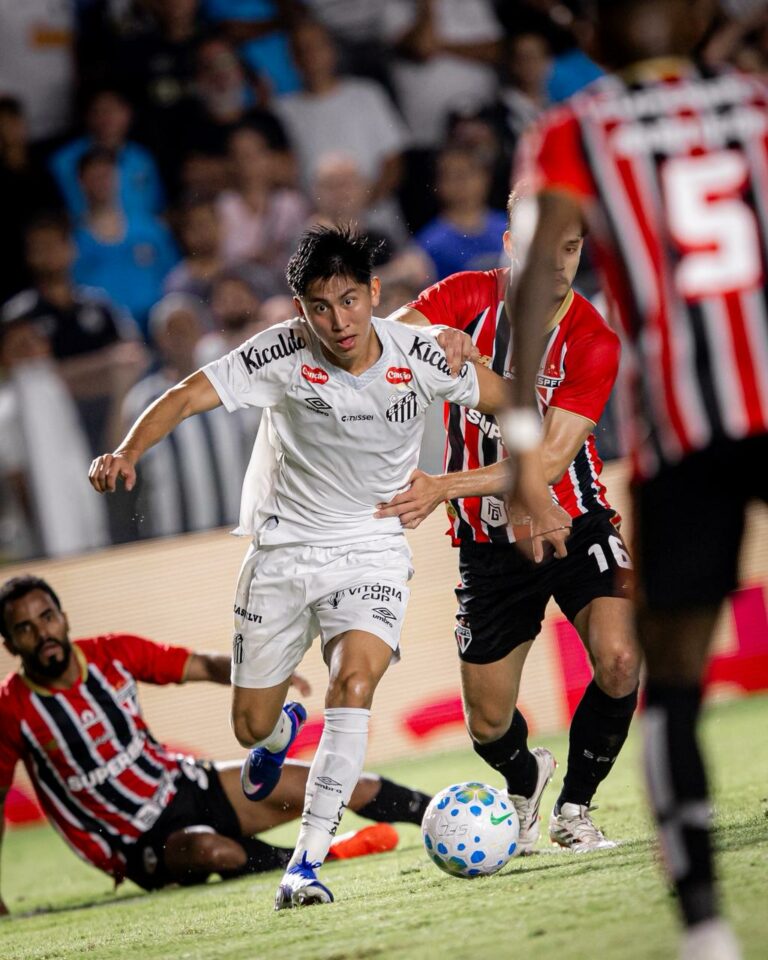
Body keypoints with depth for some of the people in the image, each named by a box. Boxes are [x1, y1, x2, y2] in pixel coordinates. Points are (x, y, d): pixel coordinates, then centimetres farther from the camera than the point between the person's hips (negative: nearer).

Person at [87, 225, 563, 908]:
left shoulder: (417, 355, -13)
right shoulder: (284, 353, -17)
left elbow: (509, 403, 2)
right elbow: (187, 397, -21)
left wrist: (533, 495, -3)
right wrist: (127, 454, -38)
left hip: (372, 551, -1)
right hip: (282, 550, 1)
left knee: (354, 684, -27)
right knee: (251, 726, 7)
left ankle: (306, 864, -23)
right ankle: (284, 730, 49)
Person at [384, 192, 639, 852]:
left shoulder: (593, 340, -15)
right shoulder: (469, 298, -7)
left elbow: (550, 461, -21)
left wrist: (443, 487, -30)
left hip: (574, 525, -1)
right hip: (490, 544, 2)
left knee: (620, 661, -26)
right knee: (489, 727, 4)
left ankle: (573, 808, -1)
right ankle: (526, 780, 42)